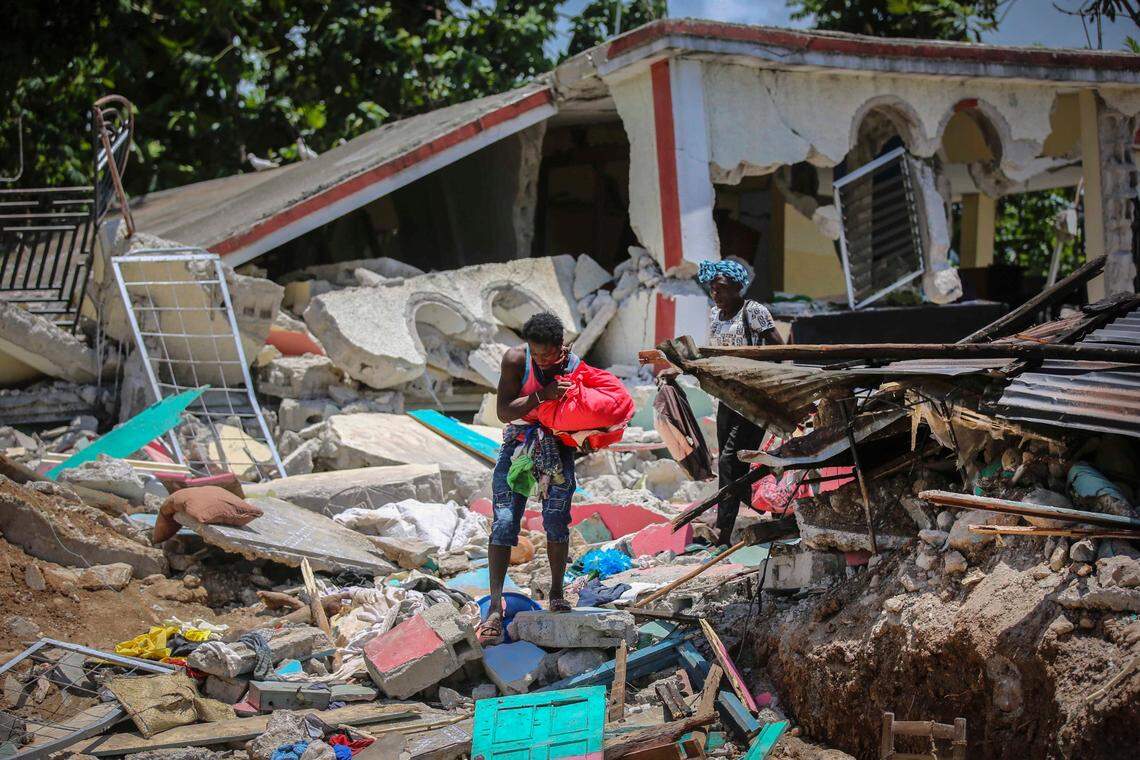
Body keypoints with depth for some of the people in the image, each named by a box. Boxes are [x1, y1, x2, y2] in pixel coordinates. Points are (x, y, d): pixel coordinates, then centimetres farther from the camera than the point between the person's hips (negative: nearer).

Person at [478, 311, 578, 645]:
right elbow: (504, 411, -19)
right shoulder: (516, 359, -14)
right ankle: (495, 605, -13)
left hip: (558, 445, 1)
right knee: (504, 521, -10)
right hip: (519, 443, -1)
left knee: (556, 520, 0)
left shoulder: (575, 367, -10)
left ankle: (556, 593, 18)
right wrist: (541, 396, -32)